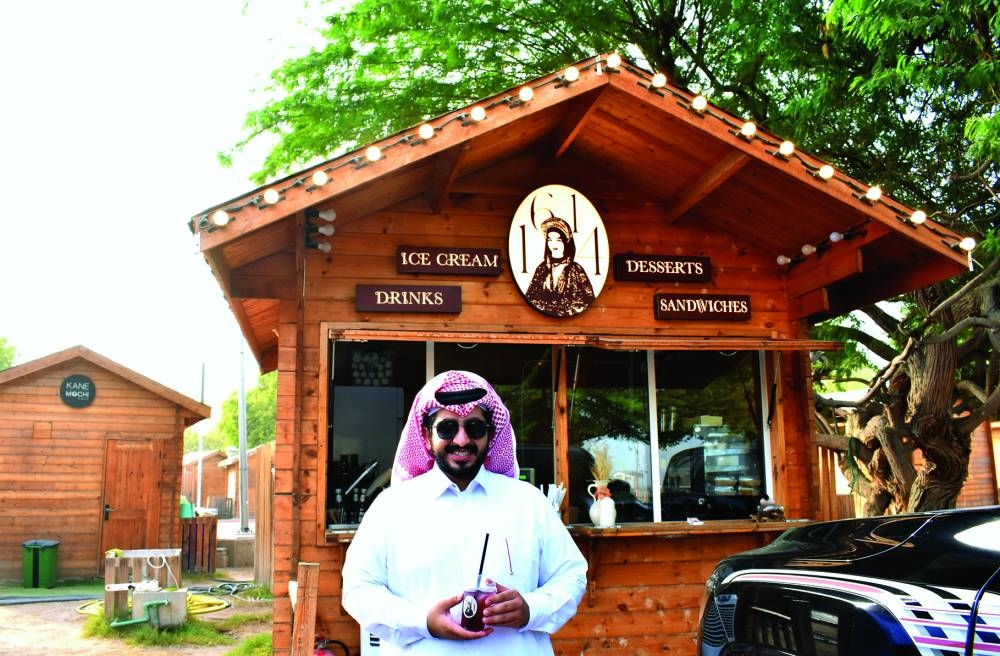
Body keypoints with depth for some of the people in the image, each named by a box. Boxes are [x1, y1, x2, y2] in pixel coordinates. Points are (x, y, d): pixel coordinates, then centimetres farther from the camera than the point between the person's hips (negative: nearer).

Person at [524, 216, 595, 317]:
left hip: (568, 318, -2)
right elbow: (531, 295, 9)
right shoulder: (542, 268, 10)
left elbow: (588, 299, -3)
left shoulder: (576, 269, 1)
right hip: (541, 317, 2)